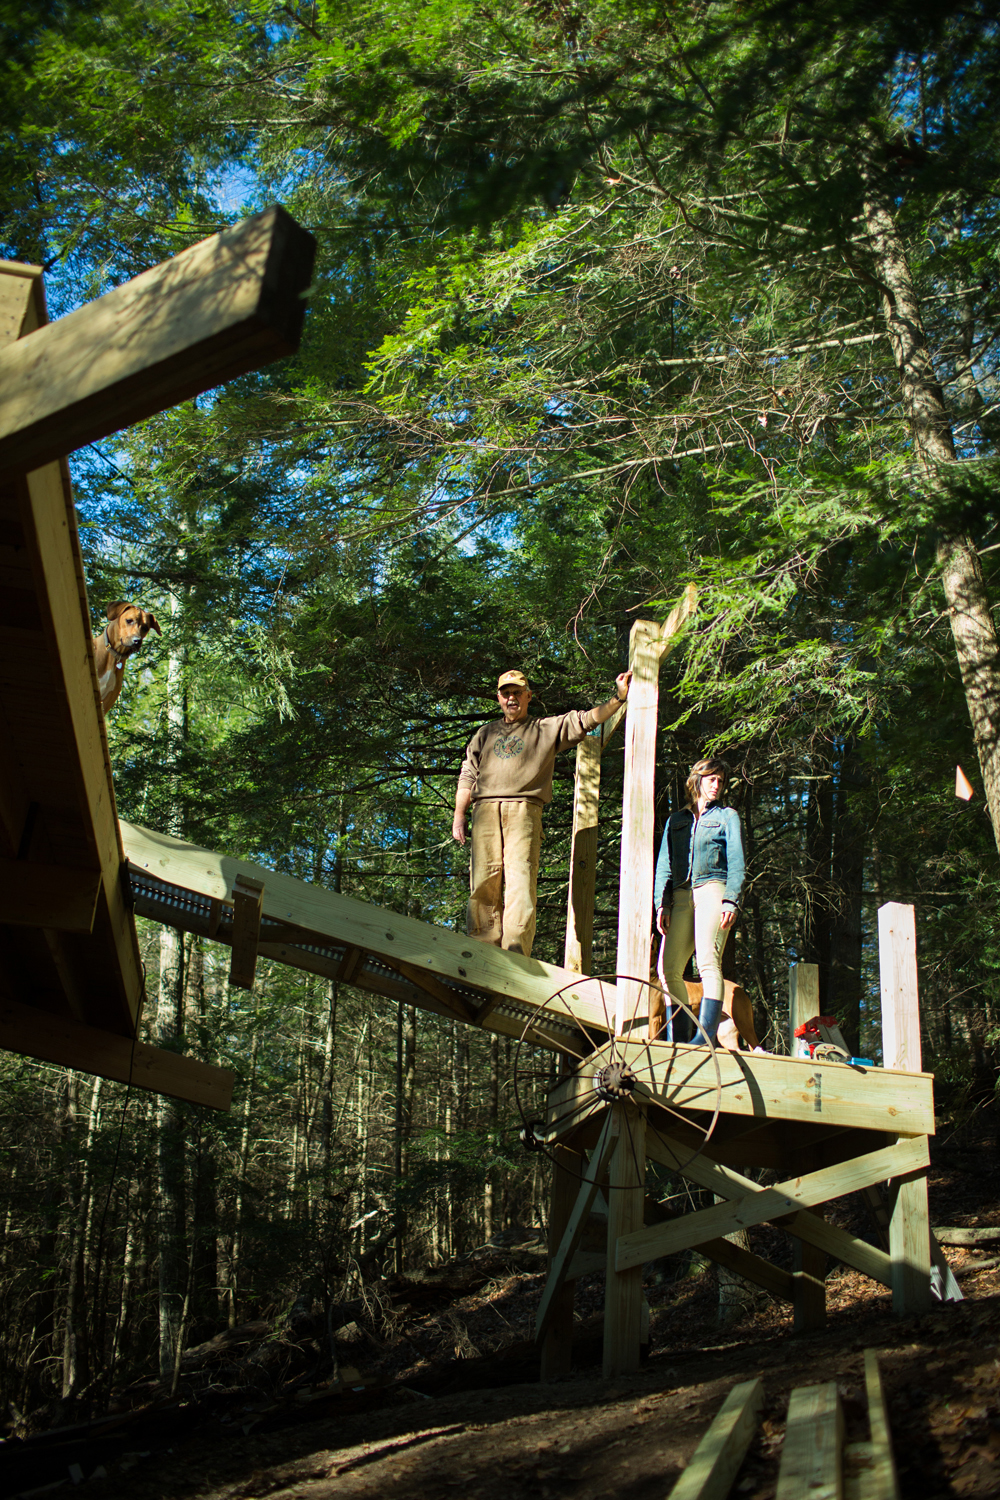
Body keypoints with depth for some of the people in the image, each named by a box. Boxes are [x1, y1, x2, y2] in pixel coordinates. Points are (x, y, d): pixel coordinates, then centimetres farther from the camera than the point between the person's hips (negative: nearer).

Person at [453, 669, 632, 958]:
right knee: (483, 885, -7)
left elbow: (586, 720, 12)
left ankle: (515, 954, -24)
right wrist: (459, 815, 11)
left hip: (524, 811, -2)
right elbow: (467, 776, 23)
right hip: (485, 810, 3)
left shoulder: (548, 729, 22)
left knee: (521, 881, -16)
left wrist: (618, 697, -2)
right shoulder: (486, 733, 28)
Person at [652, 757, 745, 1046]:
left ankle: (707, 1035, -26)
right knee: (669, 968, -8)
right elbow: (664, 865, 19)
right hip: (681, 896, 4)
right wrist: (661, 903, 5)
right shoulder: (676, 820, 23)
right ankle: (680, 1038, -3)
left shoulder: (727, 816, 15)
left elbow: (736, 862, 5)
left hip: (712, 890, -4)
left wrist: (731, 901, -9)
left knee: (708, 962, -19)